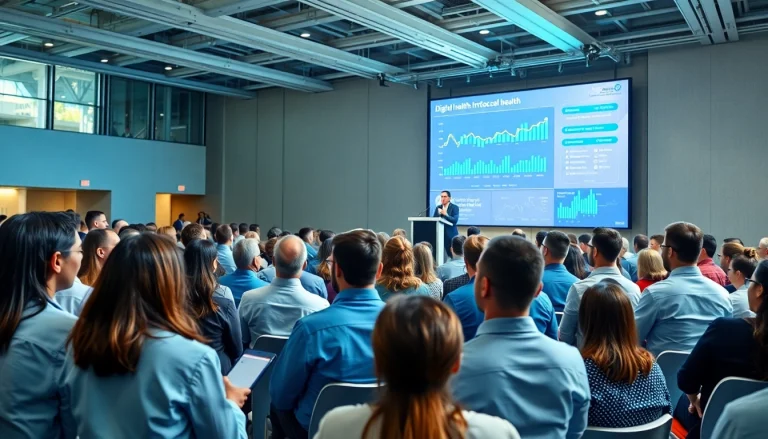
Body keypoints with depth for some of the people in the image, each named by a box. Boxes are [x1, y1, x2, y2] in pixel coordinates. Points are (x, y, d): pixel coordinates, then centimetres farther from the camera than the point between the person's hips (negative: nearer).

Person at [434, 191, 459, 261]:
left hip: (451, 234, -4)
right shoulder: (438, 207, 12)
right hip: (440, 234, 4)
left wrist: (445, 214, -27)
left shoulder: (454, 207, -3)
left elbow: (455, 220, -15)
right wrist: (438, 213, -10)